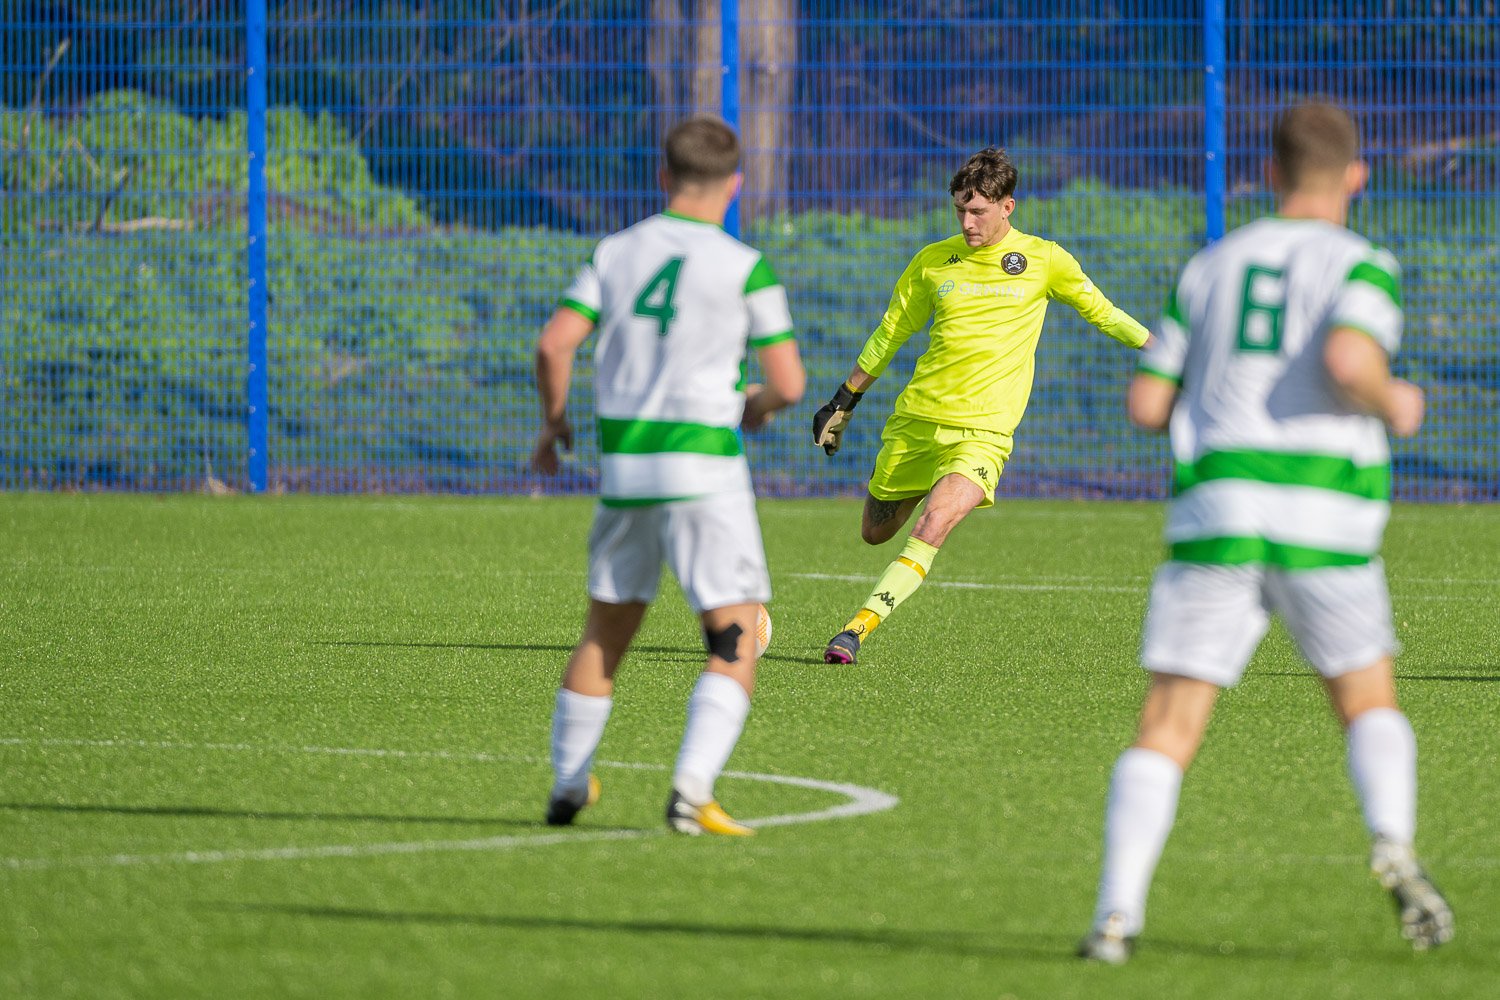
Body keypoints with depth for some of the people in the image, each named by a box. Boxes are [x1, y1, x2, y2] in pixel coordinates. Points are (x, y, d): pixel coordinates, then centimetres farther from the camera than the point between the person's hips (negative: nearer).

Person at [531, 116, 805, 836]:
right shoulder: (745, 268, -6)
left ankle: (568, 787, 26)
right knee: (734, 646, -3)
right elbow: (788, 383, -5)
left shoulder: (615, 252, 5)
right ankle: (692, 790, -20)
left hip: (621, 467, 5)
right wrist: (757, 407, 18)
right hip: (704, 467, -5)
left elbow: (555, 344, -3)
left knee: (605, 633, 19)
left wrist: (553, 424, 14)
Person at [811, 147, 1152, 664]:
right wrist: (843, 402, 18)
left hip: (982, 429, -4)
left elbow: (1101, 311, 13)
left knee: (932, 528, -26)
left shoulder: (1043, 260, 0)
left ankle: (858, 628, -25)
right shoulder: (932, 262, 5)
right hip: (916, 418, 4)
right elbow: (889, 335, 16)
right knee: (875, 533, 13)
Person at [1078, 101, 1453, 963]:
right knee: (1369, 704, 18)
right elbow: (1349, 358, -18)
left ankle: (1118, 915, -14)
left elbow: (1148, 405, 15)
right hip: (1325, 526, -2)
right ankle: (1395, 845, -10)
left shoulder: (1210, 267, 16)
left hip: (1217, 513, 2)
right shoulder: (1362, 265, 4)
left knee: (1167, 732, 3)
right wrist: (1392, 404, 4)